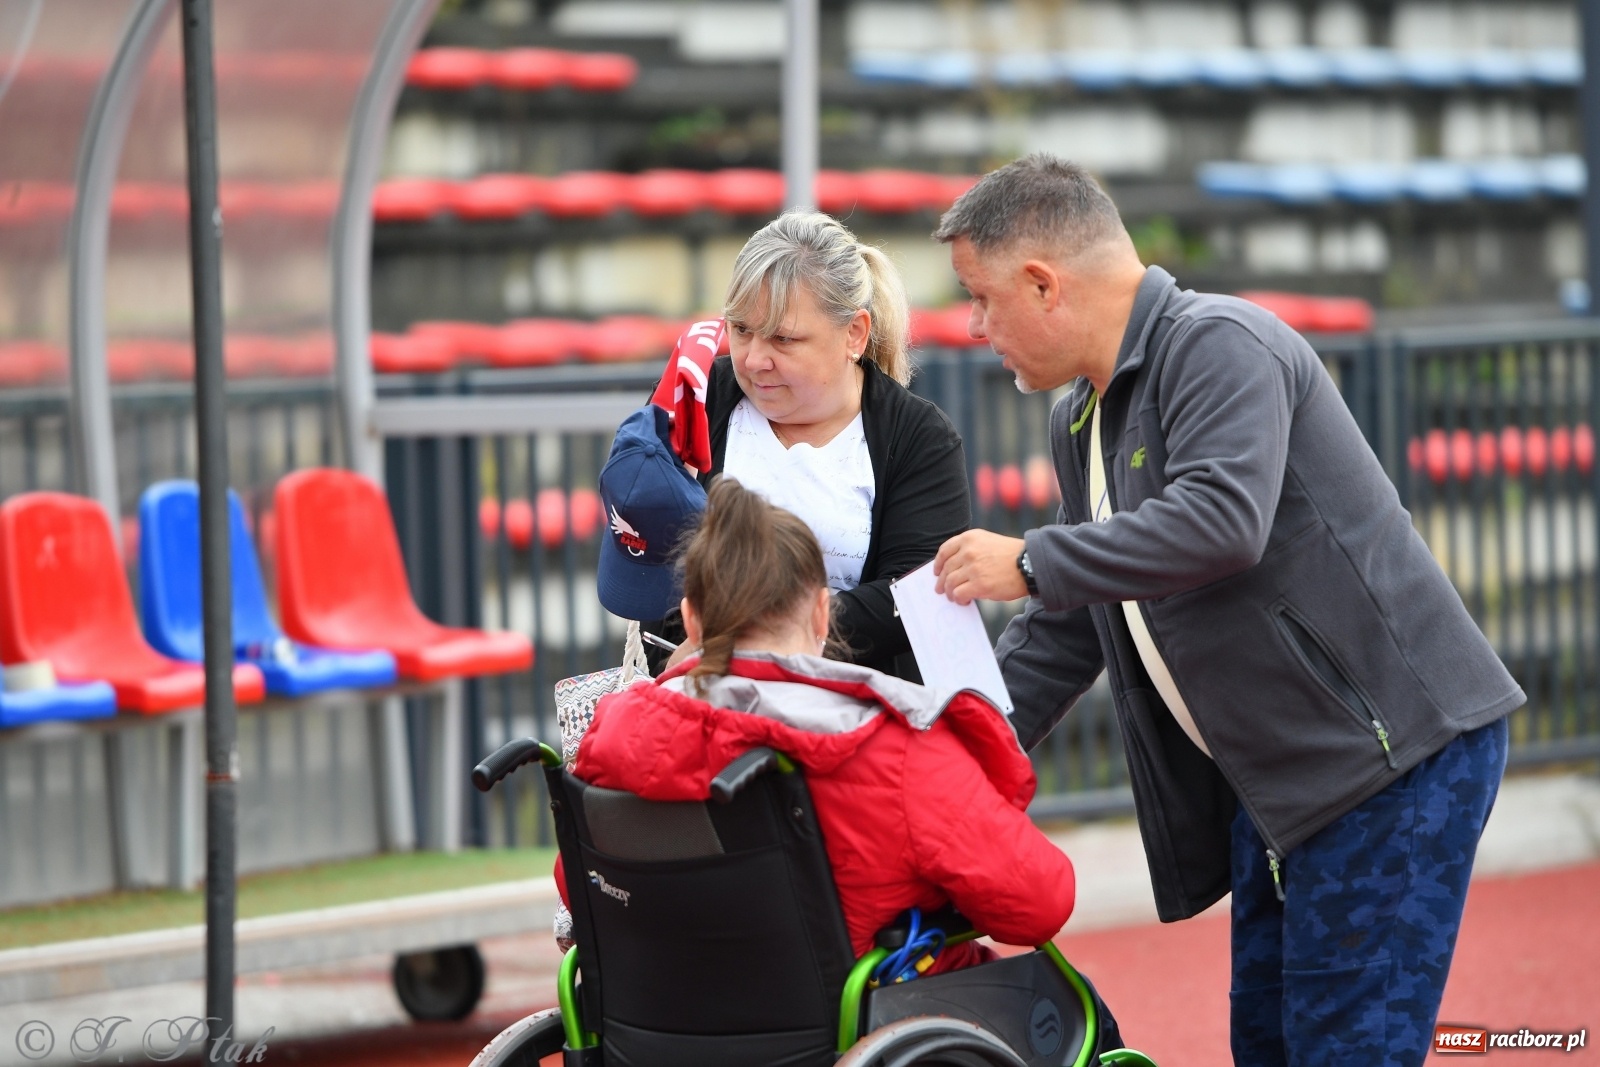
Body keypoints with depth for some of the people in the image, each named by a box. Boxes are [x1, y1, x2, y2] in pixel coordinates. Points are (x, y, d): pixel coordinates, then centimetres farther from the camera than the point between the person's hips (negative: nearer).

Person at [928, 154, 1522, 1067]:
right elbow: (1069, 630, 22)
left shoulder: (1220, 347, -15)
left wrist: (1030, 563, -22)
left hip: (1397, 751, -10)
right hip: (1275, 782, 10)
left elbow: (1222, 519, -31)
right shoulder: (1082, 422, 16)